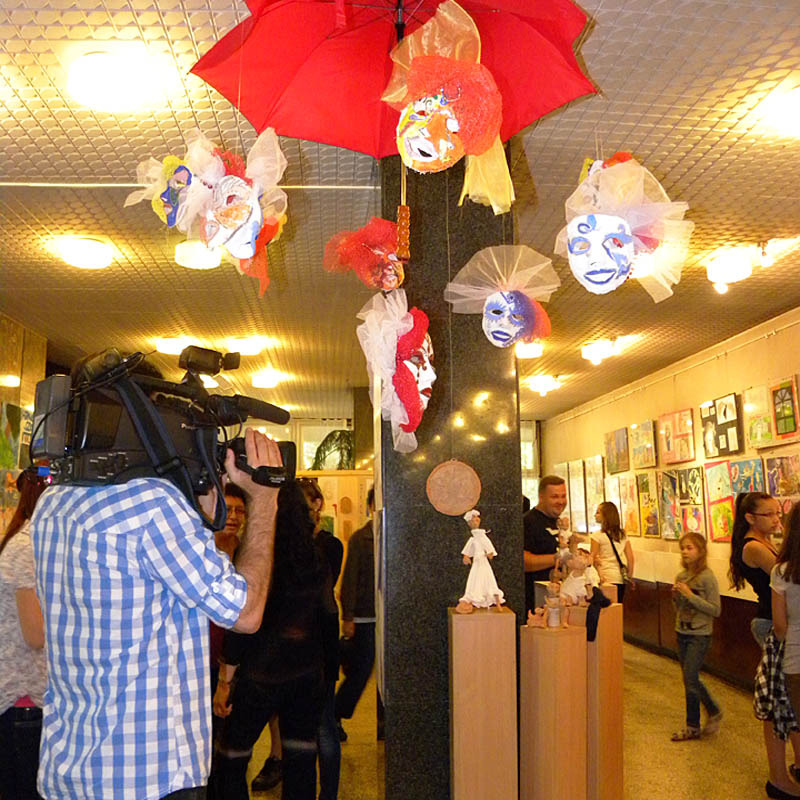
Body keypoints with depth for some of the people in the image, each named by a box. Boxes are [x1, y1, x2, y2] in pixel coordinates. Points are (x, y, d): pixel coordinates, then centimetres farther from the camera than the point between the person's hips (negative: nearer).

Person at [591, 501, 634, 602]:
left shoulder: (597, 535, -6)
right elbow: (630, 558, 9)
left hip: (606, 578, -5)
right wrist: (630, 576, 14)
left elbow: (593, 559, -7)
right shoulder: (623, 535, 10)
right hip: (621, 579, 6)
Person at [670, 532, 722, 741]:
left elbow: (716, 610, -16)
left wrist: (690, 596, -20)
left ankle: (692, 726, 10)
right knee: (689, 679, 12)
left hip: (700, 635, -7)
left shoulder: (707, 577, -14)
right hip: (681, 632, 7)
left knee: (690, 678, -5)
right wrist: (676, 596, -6)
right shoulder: (681, 576, 6)